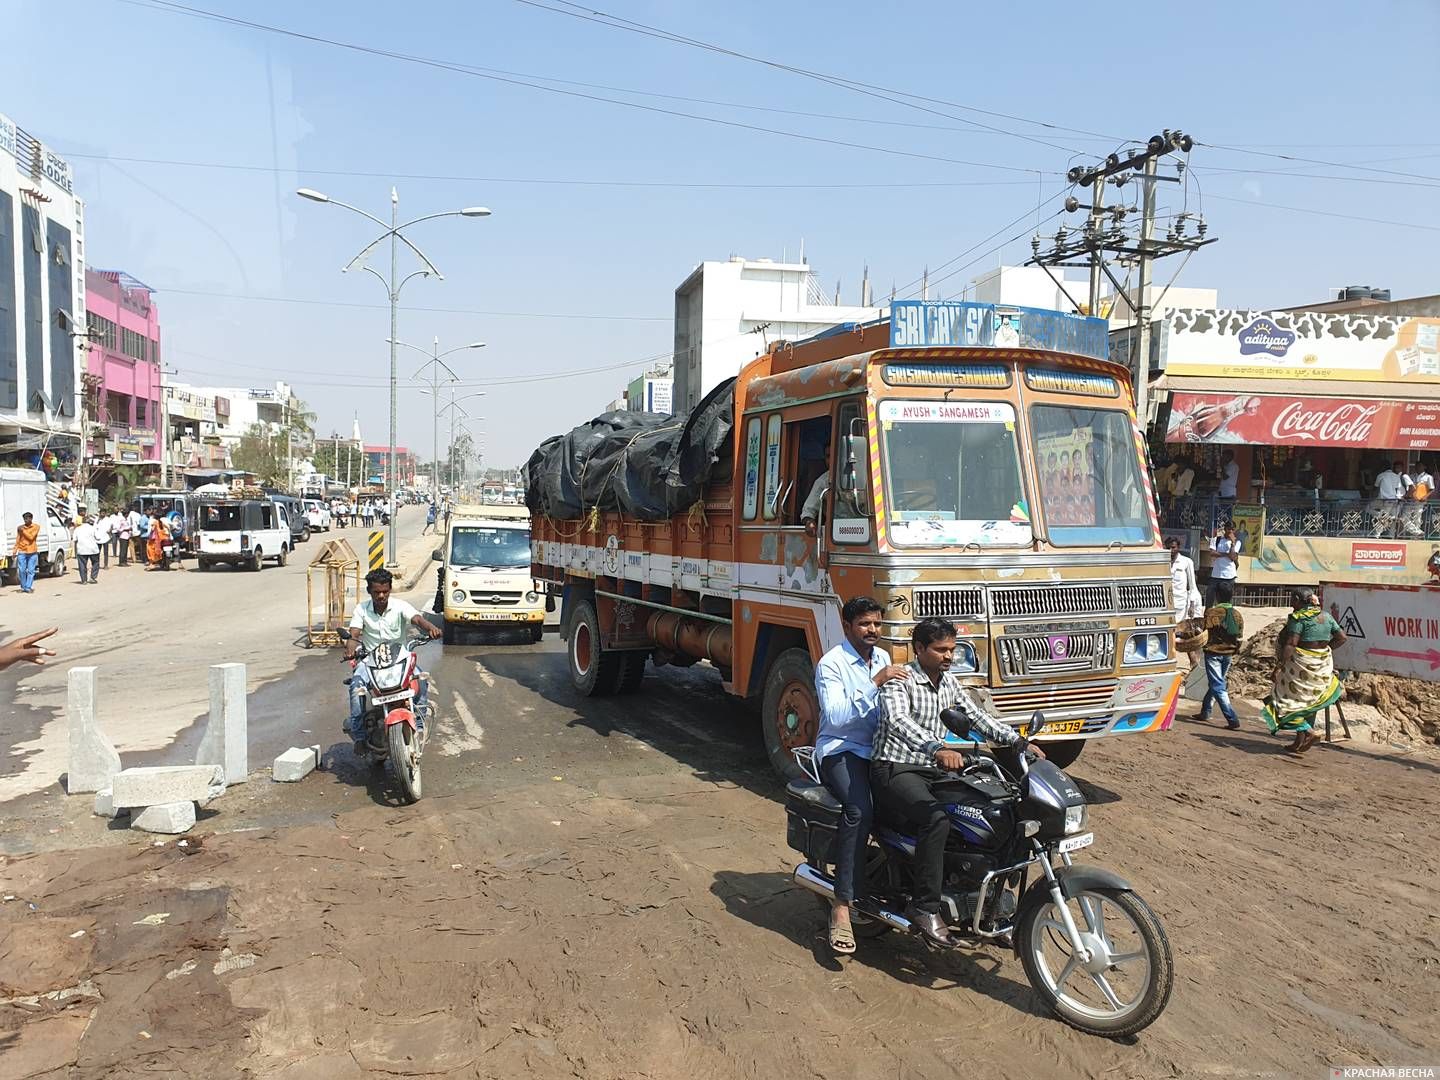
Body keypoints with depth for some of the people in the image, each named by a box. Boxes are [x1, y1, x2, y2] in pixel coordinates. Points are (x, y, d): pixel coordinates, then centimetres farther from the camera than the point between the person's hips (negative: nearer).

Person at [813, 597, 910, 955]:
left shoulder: (883, 658, 15)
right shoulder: (831, 664, -8)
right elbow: (836, 715, -21)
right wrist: (875, 683, -25)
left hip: (878, 749, 7)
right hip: (840, 750, -6)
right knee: (860, 810, -33)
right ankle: (842, 906, -31)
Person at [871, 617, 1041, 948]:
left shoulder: (949, 682, 12)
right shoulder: (899, 680, -14)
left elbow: (977, 718, 17)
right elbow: (898, 721, -33)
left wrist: (1018, 741, 3)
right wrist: (937, 749, -50)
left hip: (933, 771, 8)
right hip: (895, 770, -8)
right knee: (937, 818, -34)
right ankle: (925, 907, -25)